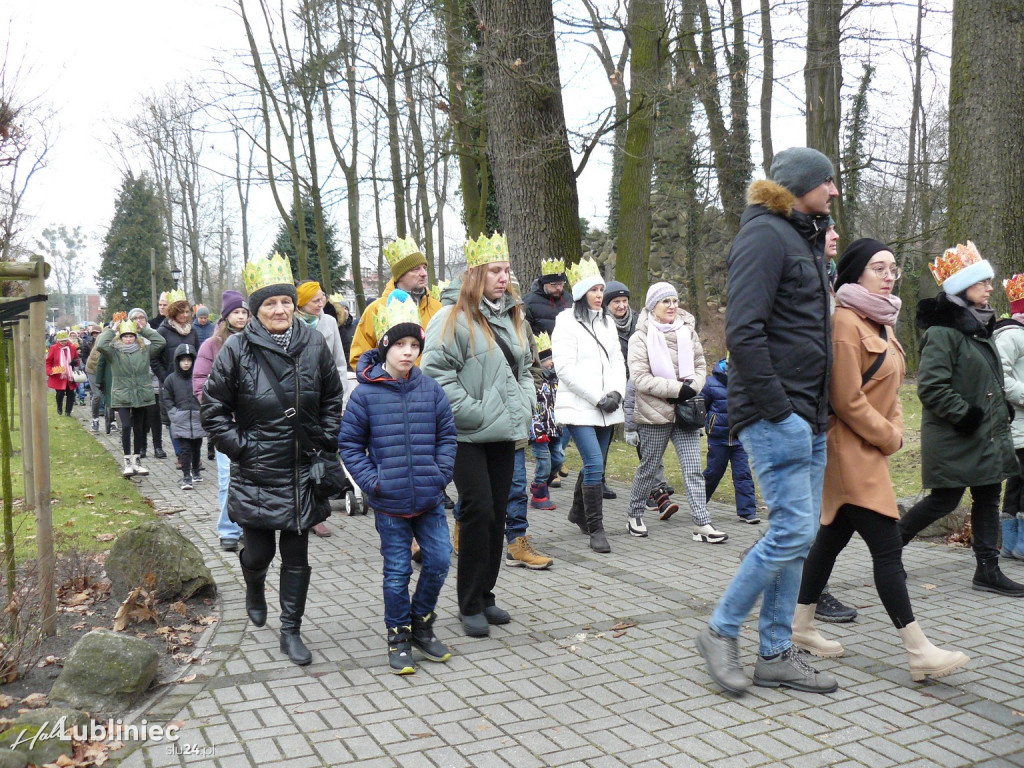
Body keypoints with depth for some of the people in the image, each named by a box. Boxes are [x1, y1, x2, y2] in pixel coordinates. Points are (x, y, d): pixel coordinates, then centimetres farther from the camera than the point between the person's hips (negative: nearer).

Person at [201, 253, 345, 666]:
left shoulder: (314, 344, 0)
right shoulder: (237, 349, -8)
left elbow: (332, 398, 12)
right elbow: (213, 408, 0)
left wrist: (327, 441, 4)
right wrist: (238, 446, -7)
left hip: (303, 471, 2)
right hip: (256, 473, -2)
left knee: (296, 557, 8)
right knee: (257, 552, 8)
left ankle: (291, 631, 22)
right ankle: (254, 590, 44)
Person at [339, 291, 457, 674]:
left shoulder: (431, 389, 1)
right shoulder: (365, 393, -7)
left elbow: (447, 436, 9)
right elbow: (349, 442, -1)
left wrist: (441, 473, -3)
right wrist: (371, 480, -9)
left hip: (430, 498, 3)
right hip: (389, 502, -3)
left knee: (439, 560, 5)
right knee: (397, 571, 6)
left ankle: (421, 625, 28)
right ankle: (398, 637, 24)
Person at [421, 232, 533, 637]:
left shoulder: (514, 318, 15)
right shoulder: (454, 319, -10)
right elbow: (435, 372, -17)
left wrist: (523, 408, 9)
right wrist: (472, 411, -18)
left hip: (505, 435, 7)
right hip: (468, 436, -7)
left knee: (497, 514, 10)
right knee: (478, 512, -7)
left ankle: (486, 595, 23)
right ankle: (470, 605, 7)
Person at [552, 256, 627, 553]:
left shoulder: (607, 322, 16)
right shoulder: (567, 322, -6)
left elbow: (617, 361, 15)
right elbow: (565, 368, -13)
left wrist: (616, 392, -3)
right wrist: (597, 397, -15)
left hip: (607, 408, 7)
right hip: (579, 406, -7)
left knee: (595, 464, 12)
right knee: (595, 464, -15)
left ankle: (578, 512, 34)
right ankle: (595, 529, -7)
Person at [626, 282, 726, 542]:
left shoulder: (687, 331, 6)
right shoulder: (641, 338, -7)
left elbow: (700, 366, 12)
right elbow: (640, 378, -14)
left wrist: (693, 388, -8)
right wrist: (677, 388, -18)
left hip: (685, 411, 4)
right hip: (654, 413, -4)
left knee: (693, 469, -1)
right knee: (649, 468, 9)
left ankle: (702, 523, 1)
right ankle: (635, 516, 27)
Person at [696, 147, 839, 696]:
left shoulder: (805, 239, 22)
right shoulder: (765, 235, -9)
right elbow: (743, 331, -20)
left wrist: (821, 408, 13)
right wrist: (777, 409, -20)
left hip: (808, 416, 10)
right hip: (775, 414, -10)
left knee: (796, 536, 10)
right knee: (793, 531, -10)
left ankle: (776, 655, 19)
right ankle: (720, 632, 6)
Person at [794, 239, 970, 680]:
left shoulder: (880, 321, 16)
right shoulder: (846, 322, -16)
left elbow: (888, 390, 21)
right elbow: (847, 400, -19)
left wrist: (895, 431, 5)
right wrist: (887, 437, -8)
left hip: (871, 451, 10)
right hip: (852, 451, -10)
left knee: (833, 536, 13)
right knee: (888, 548, -7)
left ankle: (801, 627, 23)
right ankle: (919, 653, 0)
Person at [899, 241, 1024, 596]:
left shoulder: (979, 325, 15)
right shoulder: (943, 331, -16)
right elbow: (931, 386, -22)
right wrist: (963, 414, -19)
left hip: (987, 433, 9)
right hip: (954, 437, -9)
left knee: (988, 497, 9)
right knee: (945, 500, -2)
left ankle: (988, 570, 15)